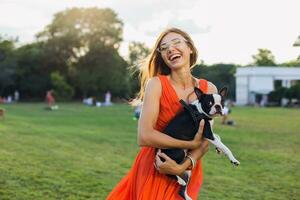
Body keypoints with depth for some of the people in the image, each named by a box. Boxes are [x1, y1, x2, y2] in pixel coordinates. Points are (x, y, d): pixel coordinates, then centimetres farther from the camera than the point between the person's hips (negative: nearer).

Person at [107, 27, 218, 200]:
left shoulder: (209, 89, -3)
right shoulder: (156, 84, -12)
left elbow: (205, 141, -6)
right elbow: (144, 136, -21)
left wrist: (184, 166, -22)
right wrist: (191, 144, -18)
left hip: (188, 172, 3)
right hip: (154, 170, -2)